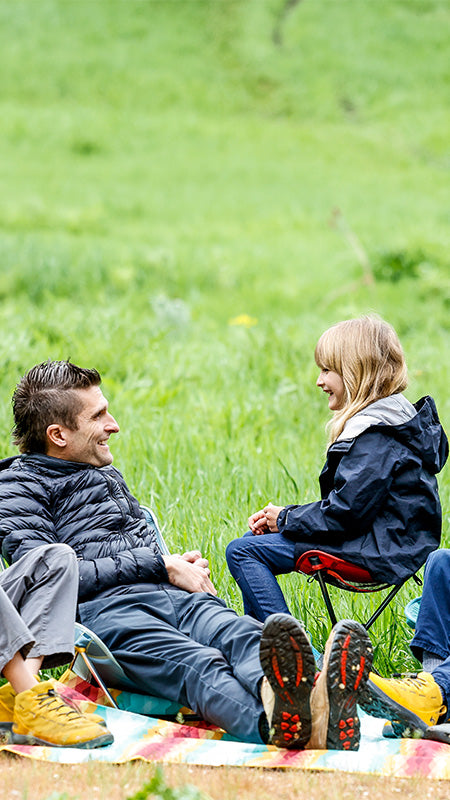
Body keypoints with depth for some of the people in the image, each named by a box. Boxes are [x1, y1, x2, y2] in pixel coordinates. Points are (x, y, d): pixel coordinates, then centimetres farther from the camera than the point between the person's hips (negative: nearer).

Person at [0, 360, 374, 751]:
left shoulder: (108, 475, 35)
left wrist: (181, 566, 12)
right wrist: (162, 566, -4)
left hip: (174, 597, 6)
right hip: (103, 608, -6)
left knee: (241, 635, -32)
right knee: (196, 663, -40)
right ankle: (270, 722, -74)